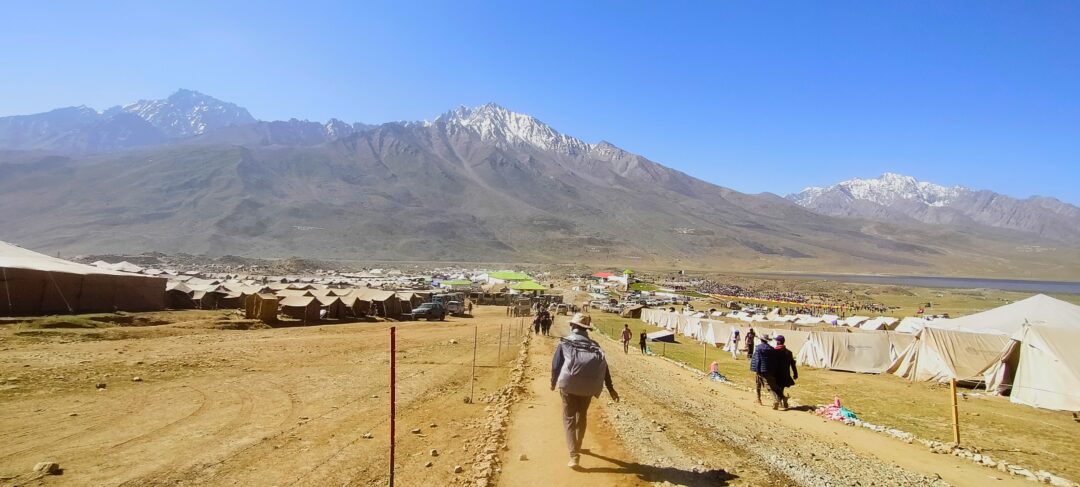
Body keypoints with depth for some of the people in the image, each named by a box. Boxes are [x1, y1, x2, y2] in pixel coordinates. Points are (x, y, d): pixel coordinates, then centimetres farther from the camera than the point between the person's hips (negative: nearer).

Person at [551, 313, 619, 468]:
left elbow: (556, 364, 3)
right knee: (582, 416, 23)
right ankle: (577, 447, 39)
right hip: (588, 386, 3)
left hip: (568, 384, -3)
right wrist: (611, 389, 7)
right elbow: (603, 367, 6)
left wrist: (553, 382, 19)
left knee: (569, 419, 3)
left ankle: (574, 455, -8)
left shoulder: (565, 342, 5)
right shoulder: (593, 345, 12)